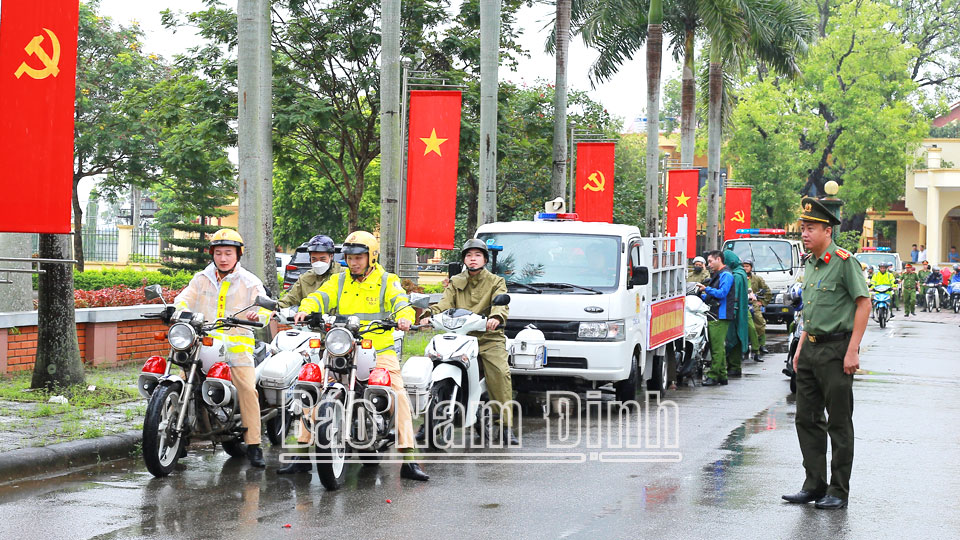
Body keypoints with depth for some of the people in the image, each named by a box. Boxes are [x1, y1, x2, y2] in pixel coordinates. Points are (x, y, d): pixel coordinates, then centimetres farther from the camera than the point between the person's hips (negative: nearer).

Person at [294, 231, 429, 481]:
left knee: (398, 394, -20)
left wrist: (404, 317, -33)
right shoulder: (339, 280, 16)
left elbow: (400, 302, -9)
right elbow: (321, 296, 1)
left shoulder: (387, 281, 7)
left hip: (380, 350, -2)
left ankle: (408, 460, -18)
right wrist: (306, 309, -21)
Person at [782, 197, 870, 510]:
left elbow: (864, 304, -14)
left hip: (836, 350, -8)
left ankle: (839, 492, 6)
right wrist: (801, 348, 17)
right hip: (811, 350, 8)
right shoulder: (810, 264, 13)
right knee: (807, 419, 10)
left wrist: (852, 351, -17)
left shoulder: (843, 261, -12)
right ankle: (814, 485, 18)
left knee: (839, 423, -1)